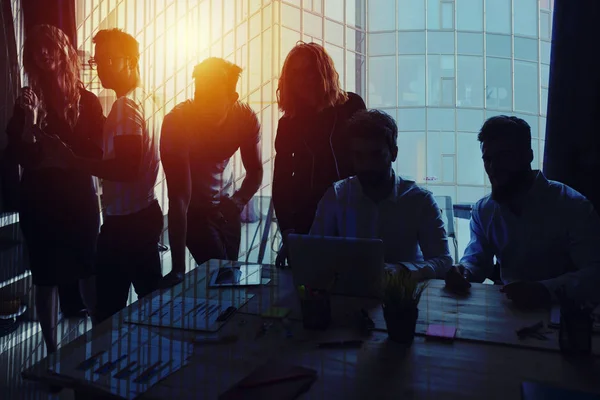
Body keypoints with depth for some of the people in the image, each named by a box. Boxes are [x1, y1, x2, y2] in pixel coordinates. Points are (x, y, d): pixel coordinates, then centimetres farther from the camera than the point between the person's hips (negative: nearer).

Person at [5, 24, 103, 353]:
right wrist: (30, 120, -18)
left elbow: (97, 153, -5)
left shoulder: (86, 101, -1)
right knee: (46, 279, 8)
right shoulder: (26, 100, 2)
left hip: (78, 197, -1)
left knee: (87, 273, 8)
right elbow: (15, 155, -5)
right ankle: (51, 349, 21)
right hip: (38, 200, 1)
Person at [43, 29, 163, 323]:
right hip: (145, 213, 10)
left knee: (109, 310, 2)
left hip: (124, 221, -10)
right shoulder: (144, 100, 11)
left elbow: (125, 168, -27)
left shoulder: (125, 106, -18)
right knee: (151, 297, 19)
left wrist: (70, 157, -23)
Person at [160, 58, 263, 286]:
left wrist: (238, 200, -30)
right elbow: (179, 197, -33)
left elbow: (256, 171, -7)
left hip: (226, 205, 3)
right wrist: (178, 267, -34)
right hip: (194, 210, -3)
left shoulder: (246, 117, -18)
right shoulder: (177, 121, -29)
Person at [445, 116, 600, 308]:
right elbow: (477, 259, 8)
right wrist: (464, 271, -16)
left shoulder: (572, 205, -11)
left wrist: (546, 290, -38)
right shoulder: (483, 209, 5)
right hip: (508, 310, 3)